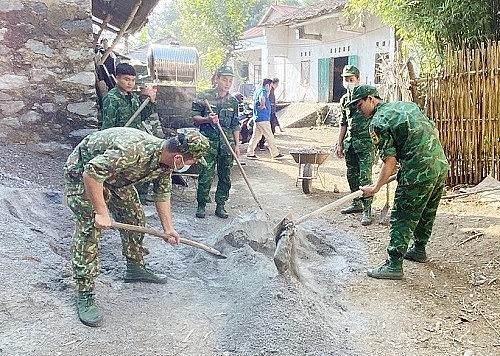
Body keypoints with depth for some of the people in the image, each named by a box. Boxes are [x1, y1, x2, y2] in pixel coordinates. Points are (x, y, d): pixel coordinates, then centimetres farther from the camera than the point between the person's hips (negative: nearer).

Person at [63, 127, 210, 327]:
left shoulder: (165, 162, -13)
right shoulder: (133, 150, -42)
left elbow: (162, 193, 5)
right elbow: (91, 173, -40)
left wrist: (168, 228, 8)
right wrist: (101, 212, -34)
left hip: (116, 176, 8)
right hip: (83, 172, -8)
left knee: (135, 217, 10)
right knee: (89, 229, -15)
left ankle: (135, 268, 29)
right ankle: (84, 295, -8)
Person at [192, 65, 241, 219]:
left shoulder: (233, 101, 12)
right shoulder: (204, 97, -1)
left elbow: (235, 125, 15)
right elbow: (195, 117, 1)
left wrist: (237, 144, 10)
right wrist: (207, 119, -18)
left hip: (227, 144, 4)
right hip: (209, 143, -4)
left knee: (225, 176, 7)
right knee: (206, 176, -4)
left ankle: (220, 206, 17)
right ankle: (201, 205, 9)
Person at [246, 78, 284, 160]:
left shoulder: (257, 91, 16)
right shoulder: (263, 91, -15)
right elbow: (262, 98, -39)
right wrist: (263, 105, -22)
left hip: (257, 118, 10)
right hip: (263, 119, -10)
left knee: (255, 136, 13)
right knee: (270, 137, -1)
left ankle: (250, 153, 13)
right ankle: (275, 154, 6)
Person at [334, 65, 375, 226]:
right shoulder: (344, 99, 12)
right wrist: (339, 143, 17)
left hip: (365, 142, -7)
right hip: (349, 143, 7)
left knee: (365, 177, -8)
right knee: (352, 175, 14)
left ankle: (367, 210, -2)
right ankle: (356, 203, 29)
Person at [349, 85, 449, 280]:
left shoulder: (378, 122, -6)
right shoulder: (407, 105, 17)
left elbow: (390, 160, -11)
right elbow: (434, 132, 17)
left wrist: (376, 188, -4)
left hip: (418, 173, -9)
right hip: (441, 164, 9)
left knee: (402, 219, -1)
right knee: (426, 213, 23)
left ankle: (394, 265, 1)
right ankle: (419, 250, 40)